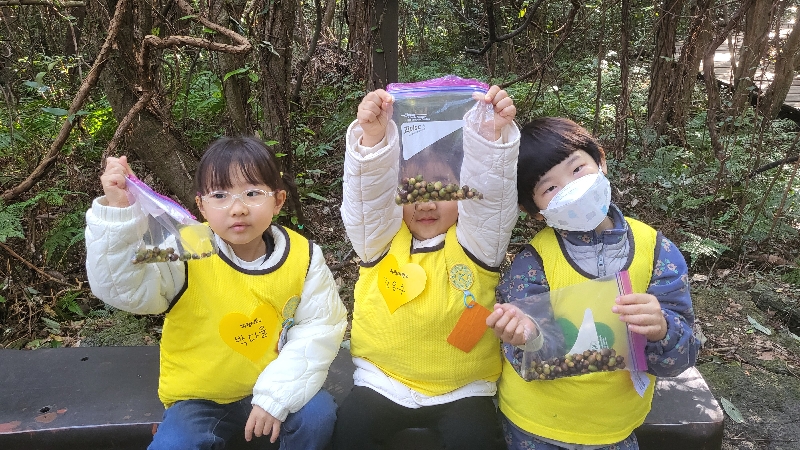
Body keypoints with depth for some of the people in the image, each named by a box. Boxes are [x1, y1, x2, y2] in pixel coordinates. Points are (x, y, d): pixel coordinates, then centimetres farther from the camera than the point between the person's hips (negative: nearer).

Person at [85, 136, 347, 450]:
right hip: (200, 401, -1)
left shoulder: (303, 258, -11)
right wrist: (118, 212, -41)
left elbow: (318, 329, -9)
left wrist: (277, 395, -18)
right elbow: (120, 285, -26)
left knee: (318, 414, -22)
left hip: (272, 390, 2)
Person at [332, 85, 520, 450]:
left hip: (462, 388, -1)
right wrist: (373, 137, -33)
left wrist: (493, 135, -34)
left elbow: (489, 192, -18)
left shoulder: (472, 240, -2)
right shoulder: (382, 237, 1)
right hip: (383, 382, 1)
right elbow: (368, 193, -16)